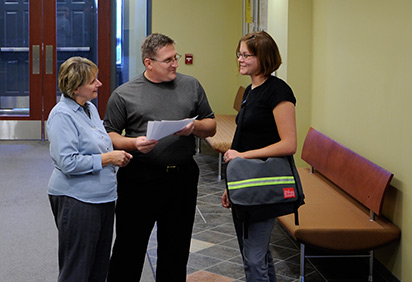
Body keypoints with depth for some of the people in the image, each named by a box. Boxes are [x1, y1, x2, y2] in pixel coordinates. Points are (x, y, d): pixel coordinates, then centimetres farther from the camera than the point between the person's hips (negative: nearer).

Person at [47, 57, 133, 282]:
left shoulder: (90, 108, 11)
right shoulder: (62, 115, -16)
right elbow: (68, 162, -23)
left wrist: (117, 155, 8)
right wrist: (107, 158, -18)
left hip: (103, 196, 9)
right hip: (76, 201, -9)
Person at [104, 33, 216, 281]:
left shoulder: (192, 86, 9)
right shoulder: (124, 94, 1)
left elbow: (211, 127, 13)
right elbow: (109, 135, 1)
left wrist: (195, 127, -9)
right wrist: (133, 143, -17)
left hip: (183, 178, 3)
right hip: (140, 179, -3)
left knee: (176, 250, 11)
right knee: (129, 248, 3)